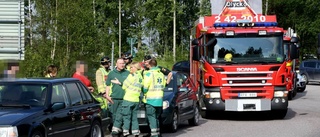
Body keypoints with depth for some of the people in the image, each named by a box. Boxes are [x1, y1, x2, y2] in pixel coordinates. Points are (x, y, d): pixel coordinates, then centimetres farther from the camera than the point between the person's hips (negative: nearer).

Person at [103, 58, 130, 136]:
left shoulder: (127, 73, 8)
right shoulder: (111, 73, 8)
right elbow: (108, 85, 9)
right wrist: (107, 95, 0)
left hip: (124, 98, -1)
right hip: (114, 98, 1)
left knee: (120, 114, -11)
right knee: (114, 114, 6)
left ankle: (115, 129, -15)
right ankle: (118, 128, 18)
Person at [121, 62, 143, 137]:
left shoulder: (132, 76, -10)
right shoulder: (140, 77, 11)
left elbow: (124, 86, -6)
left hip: (128, 99, -7)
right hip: (136, 100, 7)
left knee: (126, 117, -1)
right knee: (134, 117, 12)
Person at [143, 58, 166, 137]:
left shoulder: (149, 74, -10)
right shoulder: (161, 74, 11)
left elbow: (145, 87, -10)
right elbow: (163, 86, 12)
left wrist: (145, 94, 7)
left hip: (150, 99, -6)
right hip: (160, 99, 6)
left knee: (152, 118, -5)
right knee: (157, 117, 16)